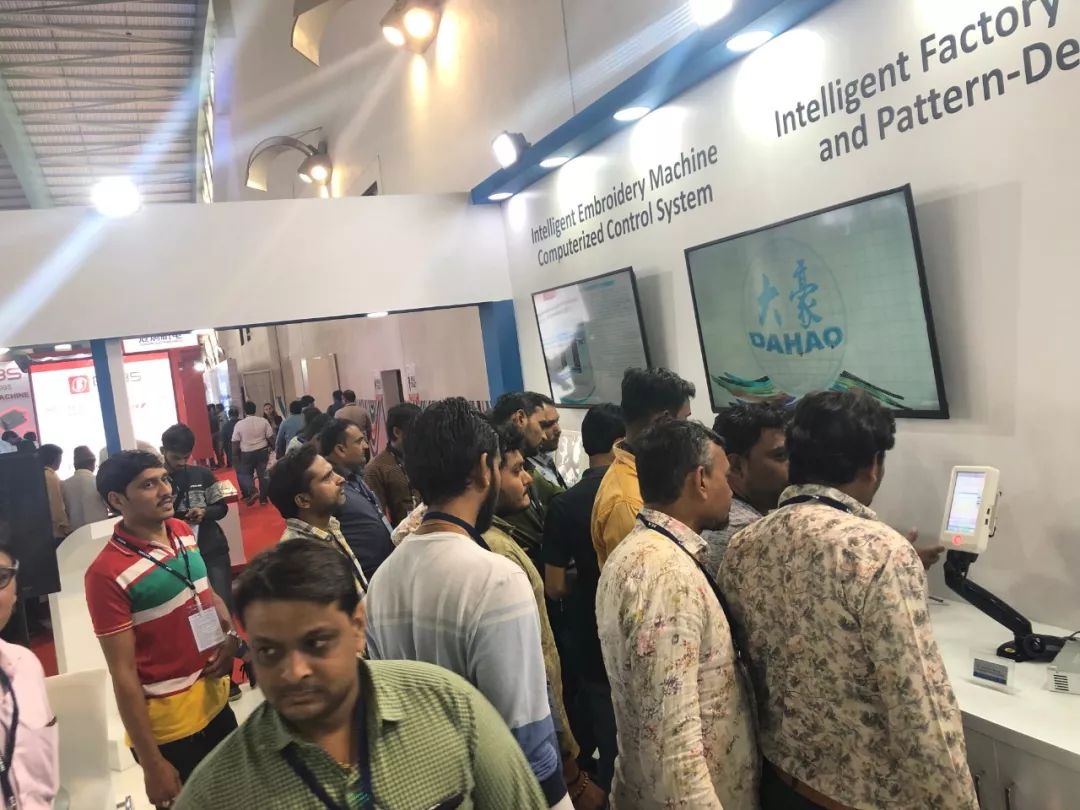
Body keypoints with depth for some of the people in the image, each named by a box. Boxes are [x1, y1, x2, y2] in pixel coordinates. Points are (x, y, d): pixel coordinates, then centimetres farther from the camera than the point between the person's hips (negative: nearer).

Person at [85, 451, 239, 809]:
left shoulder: (182, 531, -1)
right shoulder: (108, 572, -22)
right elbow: (124, 674, -19)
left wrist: (230, 635, -5)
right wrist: (152, 763, -16)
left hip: (215, 701, 7)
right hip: (168, 725, -6)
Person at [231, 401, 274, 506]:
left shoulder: (239, 424, -7)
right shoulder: (263, 421, -5)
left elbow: (235, 443, -4)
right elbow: (270, 437, -3)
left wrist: (235, 456, 7)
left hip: (246, 453, -1)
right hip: (262, 451, 1)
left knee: (245, 473, 16)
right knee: (263, 474, 9)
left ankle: (252, 492, -5)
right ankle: (263, 498, 14)